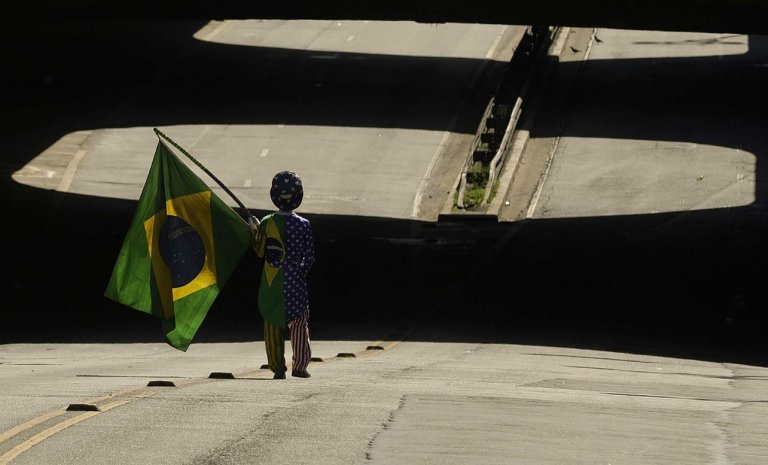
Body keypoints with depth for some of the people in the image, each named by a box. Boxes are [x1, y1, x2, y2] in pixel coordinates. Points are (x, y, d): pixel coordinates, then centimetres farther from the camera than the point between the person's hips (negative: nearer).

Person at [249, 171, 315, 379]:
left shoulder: (266, 223, -4)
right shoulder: (303, 225, -9)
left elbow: (260, 251, 6)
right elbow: (309, 258, -4)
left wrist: (254, 230, 20)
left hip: (270, 282, 2)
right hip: (294, 282, -2)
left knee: (272, 324, 9)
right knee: (299, 323, 7)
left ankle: (277, 367, 8)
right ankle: (299, 365, -2)